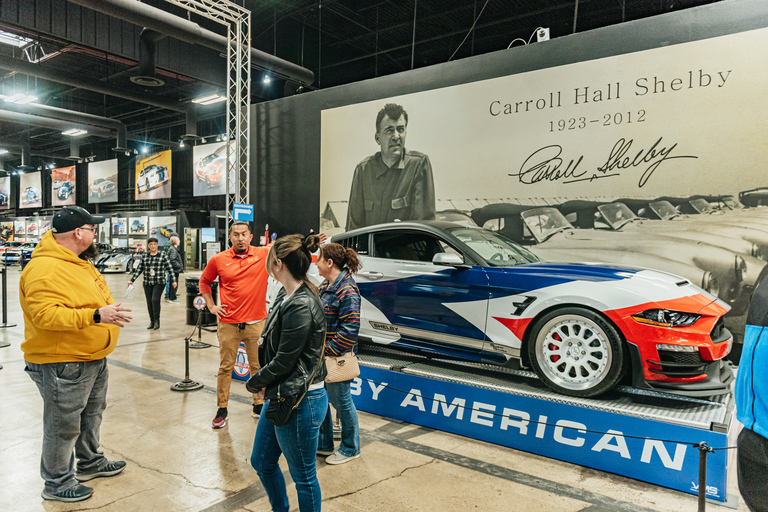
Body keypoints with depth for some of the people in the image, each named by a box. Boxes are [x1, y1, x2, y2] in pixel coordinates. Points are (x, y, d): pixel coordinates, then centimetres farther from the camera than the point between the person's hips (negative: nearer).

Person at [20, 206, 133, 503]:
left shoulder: (78, 262, 11)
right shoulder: (44, 269, -23)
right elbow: (44, 314, -32)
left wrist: (110, 310, 22)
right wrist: (95, 315, -36)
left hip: (93, 359, 10)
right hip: (62, 365, -10)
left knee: (91, 415, 24)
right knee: (64, 426, 4)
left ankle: (90, 462, 43)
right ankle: (57, 483, 23)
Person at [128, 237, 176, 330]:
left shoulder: (163, 256, 0)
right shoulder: (144, 256, 9)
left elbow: (169, 269, 0)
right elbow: (139, 269, 13)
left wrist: (173, 281, -4)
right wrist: (132, 280, 9)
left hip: (159, 283, -4)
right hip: (147, 283, 4)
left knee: (155, 299, -17)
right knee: (149, 302, 6)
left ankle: (157, 321, -4)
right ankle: (152, 322, 18)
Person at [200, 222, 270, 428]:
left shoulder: (264, 254, -3)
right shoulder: (218, 260, 0)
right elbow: (204, 282, 15)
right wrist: (211, 306, 6)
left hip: (256, 323, 0)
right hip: (228, 324, 0)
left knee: (258, 366, 11)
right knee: (225, 367, 8)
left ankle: (259, 405, 28)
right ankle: (222, 409, 22)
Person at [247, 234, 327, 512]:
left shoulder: (300, 306, -25)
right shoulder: (287, 296, 4)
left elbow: (283, 362, -21)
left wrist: (254, 382, -4)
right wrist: (265, 381, -1)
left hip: (299, 402, -10)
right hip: (280, 396, 10)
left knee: (303, 476, 11)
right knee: (261, 462, 25)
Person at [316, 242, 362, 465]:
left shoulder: (347, 291, -21)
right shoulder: (326, 286, 8)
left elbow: (349, 329, -24)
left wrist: (327, 350, -20)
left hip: (336, 358, -9)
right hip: (321, 357, 9)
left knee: (340, 401, 6)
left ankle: (350, 448, 27)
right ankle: (323, 444, 37)